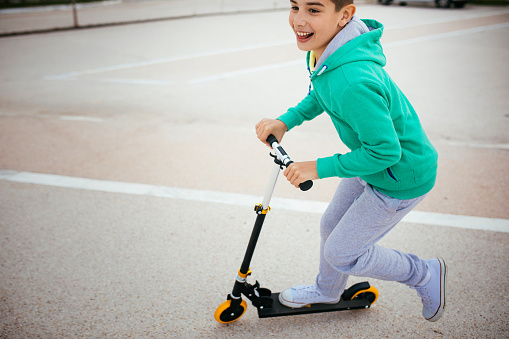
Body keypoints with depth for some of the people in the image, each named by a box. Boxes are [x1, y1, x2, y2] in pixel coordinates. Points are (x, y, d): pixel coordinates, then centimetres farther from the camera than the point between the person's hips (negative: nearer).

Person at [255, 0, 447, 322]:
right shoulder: (325, 49, -11)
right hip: (374, 158, 9)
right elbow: (321, 95, 10)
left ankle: (426, 276, 28)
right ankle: (327, 290, 53)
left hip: (401, 177, -8)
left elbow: (385, 151, -30)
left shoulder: (353, 82, -39)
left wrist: (319, 168, -22)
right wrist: (286, 121, -2)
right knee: (332, 224, 24)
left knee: (340, 253, 7)